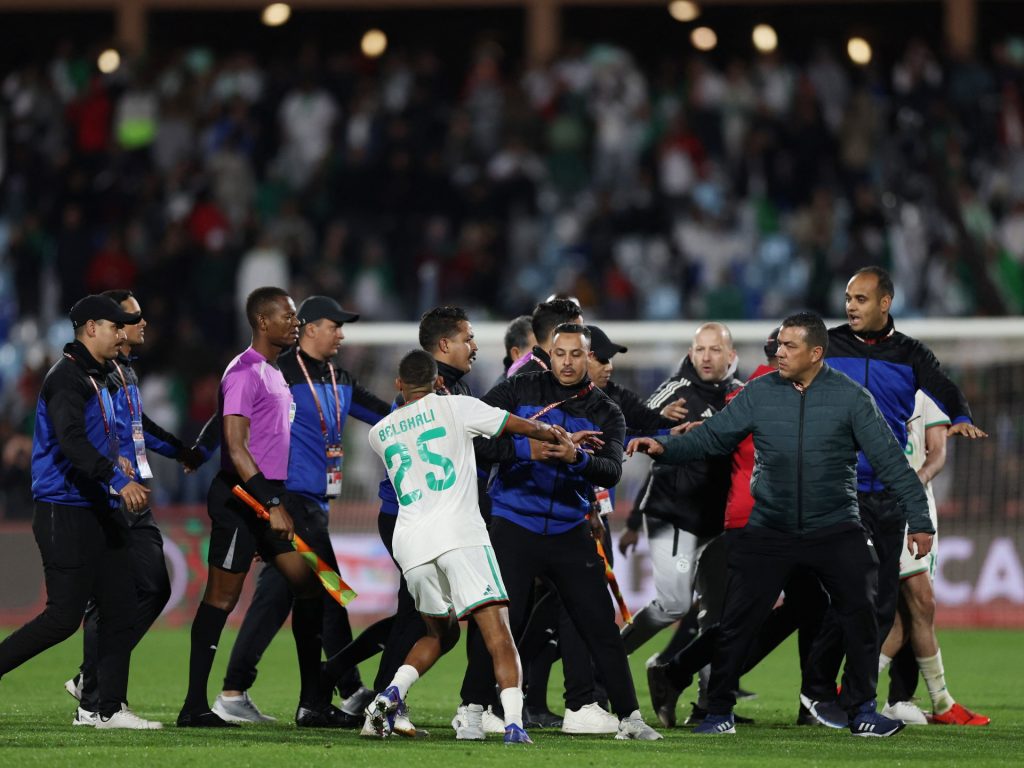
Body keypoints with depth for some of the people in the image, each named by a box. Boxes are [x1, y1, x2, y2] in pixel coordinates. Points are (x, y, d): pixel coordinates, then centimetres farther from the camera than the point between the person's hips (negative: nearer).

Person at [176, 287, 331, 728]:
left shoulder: (274, 373, 18)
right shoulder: (244, 373, -13)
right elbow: (235, 446, -21)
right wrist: (271, 506, -25)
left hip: (273, 495, 9)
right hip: (242, 495, -9)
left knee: (310, 584, 4)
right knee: (222, 597, -5)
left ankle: (311, 702, 7)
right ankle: (194, 707, -1)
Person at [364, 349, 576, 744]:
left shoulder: (379, 433, 19)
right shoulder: (453, 407, 7)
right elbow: (525, 427, 7)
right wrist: (555, 434, 28)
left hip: (410, 540, 4)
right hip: (459, 533, -4)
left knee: (438, 633, 22)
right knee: (497, 630, -8)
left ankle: (391, 694, 0)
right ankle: (513, 722, -24)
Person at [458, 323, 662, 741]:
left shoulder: (606, 412, 5)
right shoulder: (518, 391, -1)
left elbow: (612, 470, -12)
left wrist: (577, 458, -33)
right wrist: (527, 449, -26)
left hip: (569, 533, 3)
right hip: (514, 528, -2)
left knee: (601, 625, 3)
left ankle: (629, 717, 13)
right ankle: (473, 712, 4)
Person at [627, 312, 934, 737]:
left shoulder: (850, 397, -6)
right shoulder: (760, 393, -1)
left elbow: (889, 459, -6)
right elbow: (712, 436, 0)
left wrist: (918, 519, -9)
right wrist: (665, 447, -17)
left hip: (835, 529, -1)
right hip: (768, 530, 1)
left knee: (860, 617, -4)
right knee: (736, 622, -1)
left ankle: (862, 710, 12)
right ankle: (719, 713, 12)